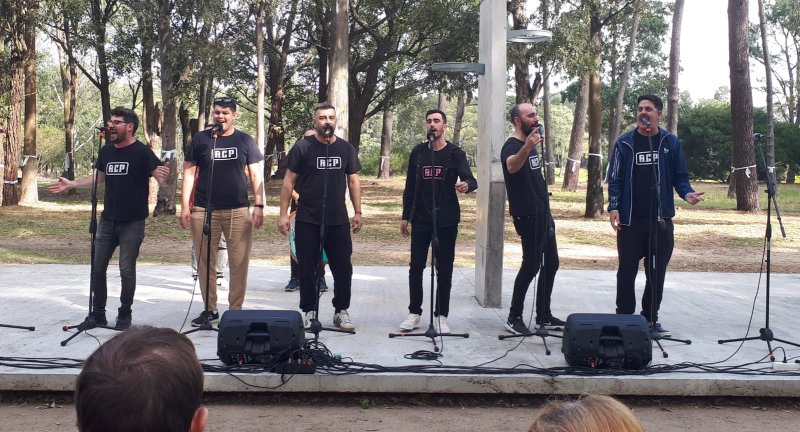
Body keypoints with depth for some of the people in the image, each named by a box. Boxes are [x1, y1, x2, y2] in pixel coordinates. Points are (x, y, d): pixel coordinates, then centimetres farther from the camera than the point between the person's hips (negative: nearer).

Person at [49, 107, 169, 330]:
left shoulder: (141, 152, -11)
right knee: (97, 268, 8)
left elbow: (161, 179, -16)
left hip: (132, 223, -6)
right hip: (107, 220, 6)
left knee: (127, 270, -1)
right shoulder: (106, 151, 8)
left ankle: (125, 314, 15)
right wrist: (71, 184, 19)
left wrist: (164, 177, -39)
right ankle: (98, 313, 21)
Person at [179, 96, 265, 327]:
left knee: (239, 262, -2)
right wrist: (185, 206, -1)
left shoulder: (245, 141, 7)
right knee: (206, 262, 5)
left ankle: (236, 310, 8)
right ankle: (210, 309, 15)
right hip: (204, 210, 1)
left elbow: (256, 175, 6)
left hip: (238, 211, 0)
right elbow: (189, 172, 7)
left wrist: (259, 206, -4)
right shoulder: (200, 139, 7)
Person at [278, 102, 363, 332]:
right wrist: (283, 214, -6)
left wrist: (358, 212, 8)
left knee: (343, 269, 3)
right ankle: (308, 312, 18)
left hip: (338, 221, 2)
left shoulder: (346, 148, 7)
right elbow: (288, 181, -1)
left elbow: (353, 181, 13)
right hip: (307, 221, -2)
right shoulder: (302, 148, -2)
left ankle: (341, 312, 17)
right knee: (307, 270, 5)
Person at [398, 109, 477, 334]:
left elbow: (470, 179, -15)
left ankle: (441, 316, 12)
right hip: (420, 220, 2)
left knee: (444, 269, 3)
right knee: (416, 267, 4)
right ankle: (414, 313, 15)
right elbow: (410, 187, 11)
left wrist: (467, 185, -39)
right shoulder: (418, 152, 7)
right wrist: (405, 216, 8)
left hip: (446, 221, -2)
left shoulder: (455, 153, -2)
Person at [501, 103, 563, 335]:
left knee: (551, 264, 12)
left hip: (543, 213, 9)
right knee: (531, 265, -9)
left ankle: (544, 315, 20)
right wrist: (527, 147, -57)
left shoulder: (531, 144, 15)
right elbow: (511, 166, -39)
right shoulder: (512, 146, -14)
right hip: (527, 216, -9)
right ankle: (514, 318, 0)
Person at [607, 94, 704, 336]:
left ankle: (650, 318, 19)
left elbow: (679, 176, 7)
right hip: (630, 219, -1)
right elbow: (615, 178, 0)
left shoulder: (670, 143, 6)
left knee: (657, 271, 8)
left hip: (661, 219, 2)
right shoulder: (624, 143, 2)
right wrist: (613, 207, -11)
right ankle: (624, 318, 14)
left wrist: (687, 193, -12)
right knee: (627, 270, 3)